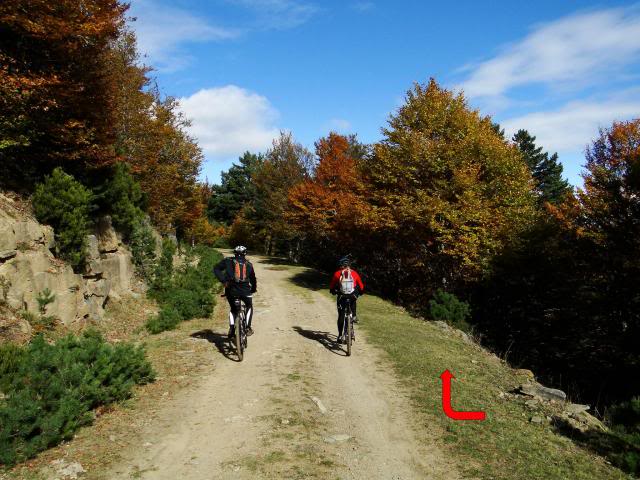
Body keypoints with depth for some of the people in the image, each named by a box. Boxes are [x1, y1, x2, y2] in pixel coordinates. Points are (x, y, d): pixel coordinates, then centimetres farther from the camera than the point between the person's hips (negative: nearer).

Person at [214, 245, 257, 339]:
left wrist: (223, 281, -7)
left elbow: (216, 269, -1)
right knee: (249, 307, 26)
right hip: (245, 291, 0)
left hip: (231, 290, 0)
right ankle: (248, 327, 15)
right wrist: (254, 289, 39)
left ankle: (231, 328, 8)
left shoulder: (228, 261, 10)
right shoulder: (248, 264, 15)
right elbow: (253, 278, 24)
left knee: (233, 309, 25)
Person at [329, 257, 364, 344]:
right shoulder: (354, 273, 7)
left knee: (341, 316, 11)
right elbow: (361, 286, 13)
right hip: (353, 296, 1)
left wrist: (333, 291, 32)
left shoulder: (337, 273, 5)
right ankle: (354, 316, 22)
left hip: (342, 297, -1)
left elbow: (331, 286, 12)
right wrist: (360, 292, 32)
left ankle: (340, 336, 11)